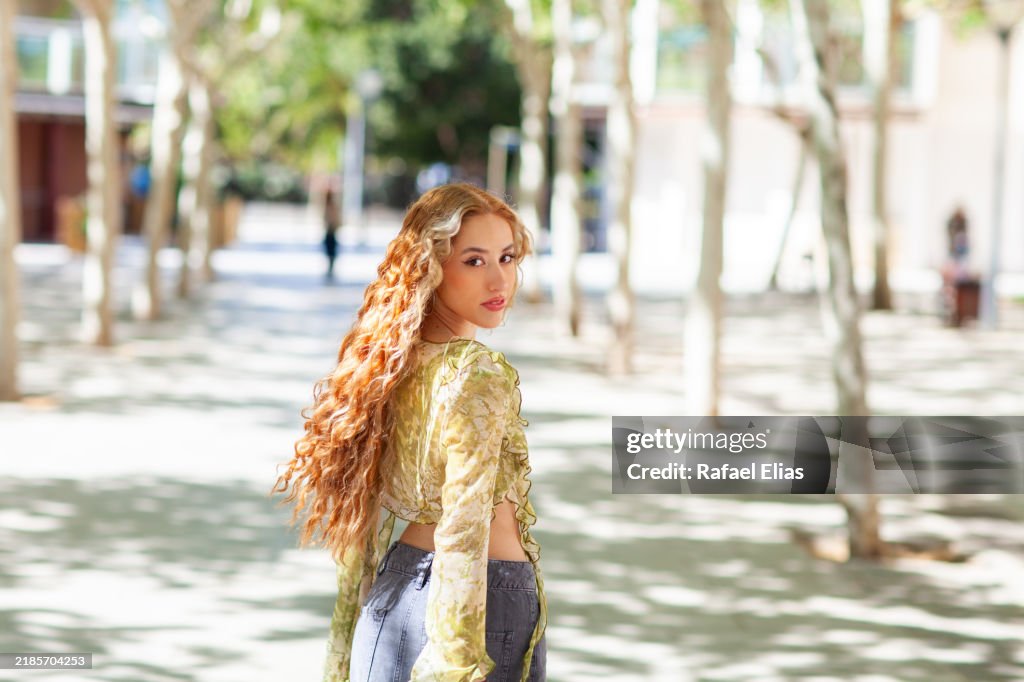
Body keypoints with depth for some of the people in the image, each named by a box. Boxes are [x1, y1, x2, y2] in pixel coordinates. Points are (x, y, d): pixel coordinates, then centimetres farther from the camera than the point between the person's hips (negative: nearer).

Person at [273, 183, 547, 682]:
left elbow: (358, 515, 8)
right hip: (489, 599, -8)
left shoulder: (392, 361, 3)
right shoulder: (478, 374, -19)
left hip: (395, 592, 8)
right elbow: (462, 536, -24)